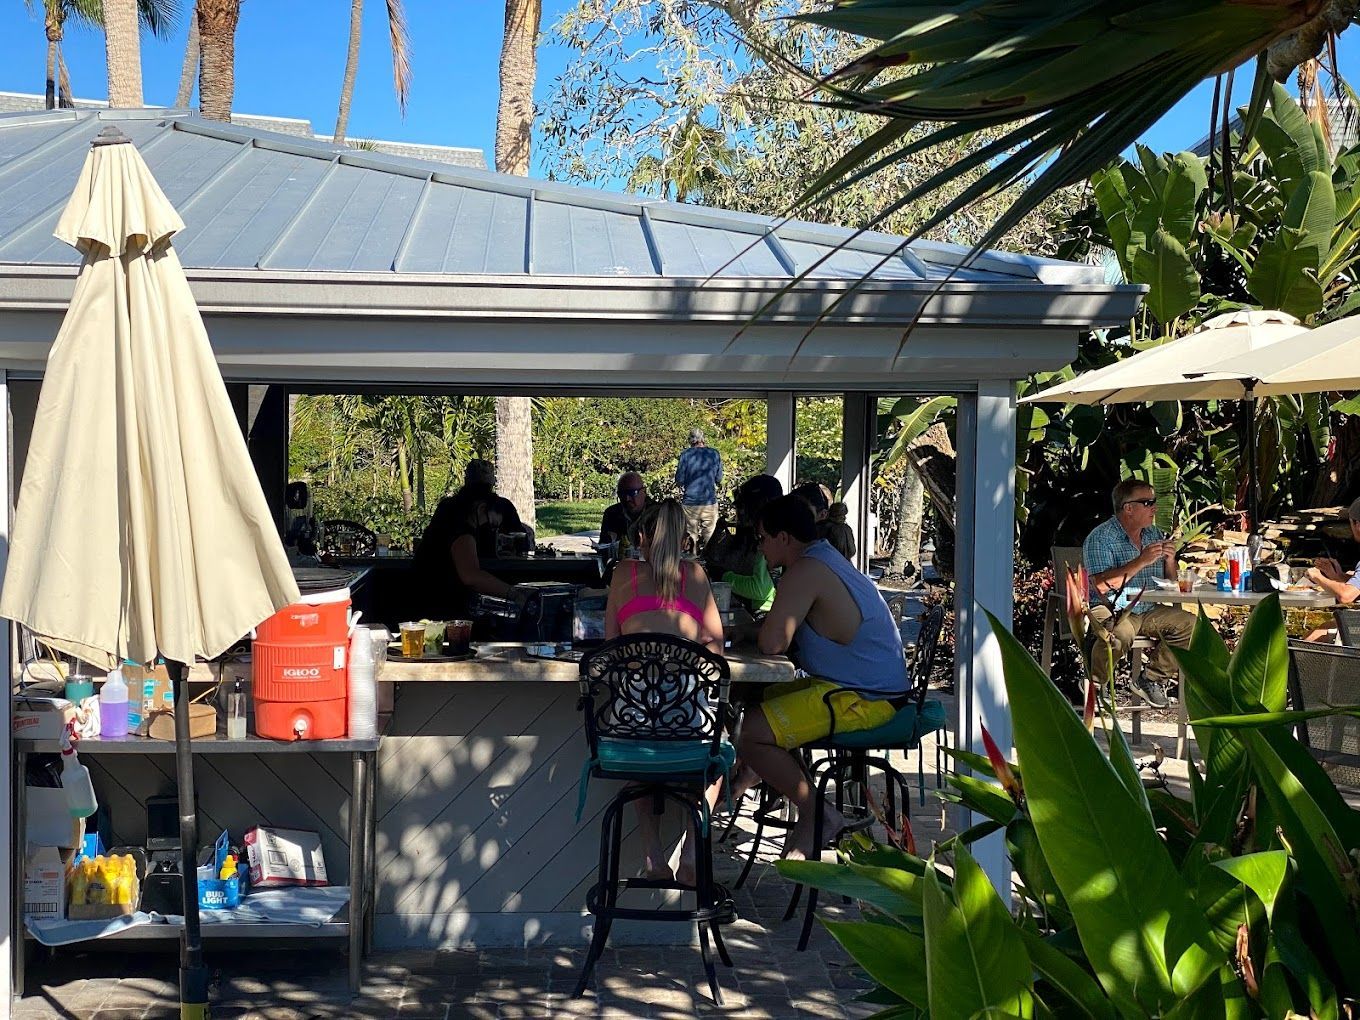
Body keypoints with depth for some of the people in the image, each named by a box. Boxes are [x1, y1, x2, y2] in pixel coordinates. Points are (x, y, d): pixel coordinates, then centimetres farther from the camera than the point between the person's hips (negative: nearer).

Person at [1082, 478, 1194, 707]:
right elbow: (1102, 585, -21)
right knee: (1120, 633, -37)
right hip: (1111, 609, -7)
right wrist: (1141, 561, -21)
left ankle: (1153, 679, -1)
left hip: (1148, 611, 7)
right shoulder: (1100, 538, -8)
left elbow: (1169, 583, 18)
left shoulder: (1155, 534, 13)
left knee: (1189, 624, -13)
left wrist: (1169, 560, -4)